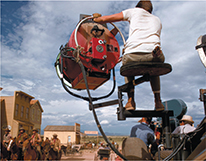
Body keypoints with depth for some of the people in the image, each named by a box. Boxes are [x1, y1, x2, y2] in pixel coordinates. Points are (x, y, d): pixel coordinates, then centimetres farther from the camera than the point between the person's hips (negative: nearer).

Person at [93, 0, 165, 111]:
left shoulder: (135, 11, 25)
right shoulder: (157, 20, 34)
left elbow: (105, 19, 25)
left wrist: (95, 18, 48)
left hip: (132, 56, -2)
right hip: (154, 55, 3)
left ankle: (130, 101, 19)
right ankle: (158, 101, 26)